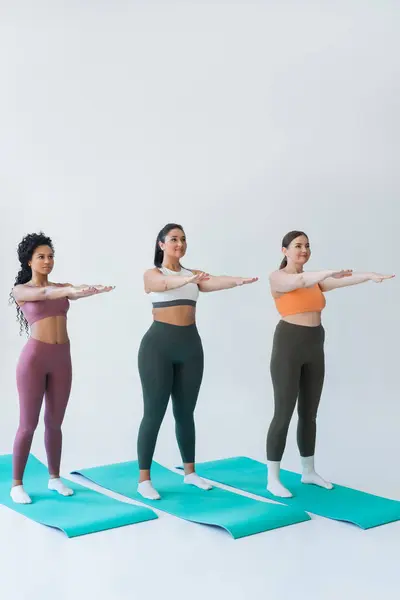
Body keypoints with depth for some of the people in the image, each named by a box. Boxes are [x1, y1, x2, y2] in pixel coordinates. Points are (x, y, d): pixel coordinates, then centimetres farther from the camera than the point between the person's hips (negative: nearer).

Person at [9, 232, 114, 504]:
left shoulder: (61, 287, 11)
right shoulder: (20, 290, 1)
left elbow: (77, 293, -11)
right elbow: (42, 293, -21)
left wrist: (95, 289, -35)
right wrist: (69, 290, -40)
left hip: (62, 358, 4)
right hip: (34, 357, -4)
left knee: (55, 422, 12)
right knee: (28, 424, 0)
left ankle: (54, 478, 24)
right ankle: (17, 484, 12)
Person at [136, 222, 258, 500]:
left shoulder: (194, 274, 12)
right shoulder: (152, 274, 0)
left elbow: (215, 282, -10)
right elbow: (165, 283, -25)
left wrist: (238, 281, -31)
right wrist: (188, 279, -46)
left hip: (190, 346, 5)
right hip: (158, 345, -4)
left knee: (185, 412, 13)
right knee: (154, 413, -2)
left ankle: (190, 472, 25)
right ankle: (144, 479, 7)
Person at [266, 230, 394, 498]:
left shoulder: (314, 279, 14)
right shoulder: (277, 277, -5)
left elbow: (342, 281, -4)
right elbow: (299, 281, -27)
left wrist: (369, 275, -21)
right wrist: (329, 272, -42)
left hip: (314, 348, 7)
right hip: (288, 346, -7)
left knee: (309, 414, 14)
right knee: (283, 414, -5)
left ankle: (309, 471, 26)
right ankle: (273, 479, 4)